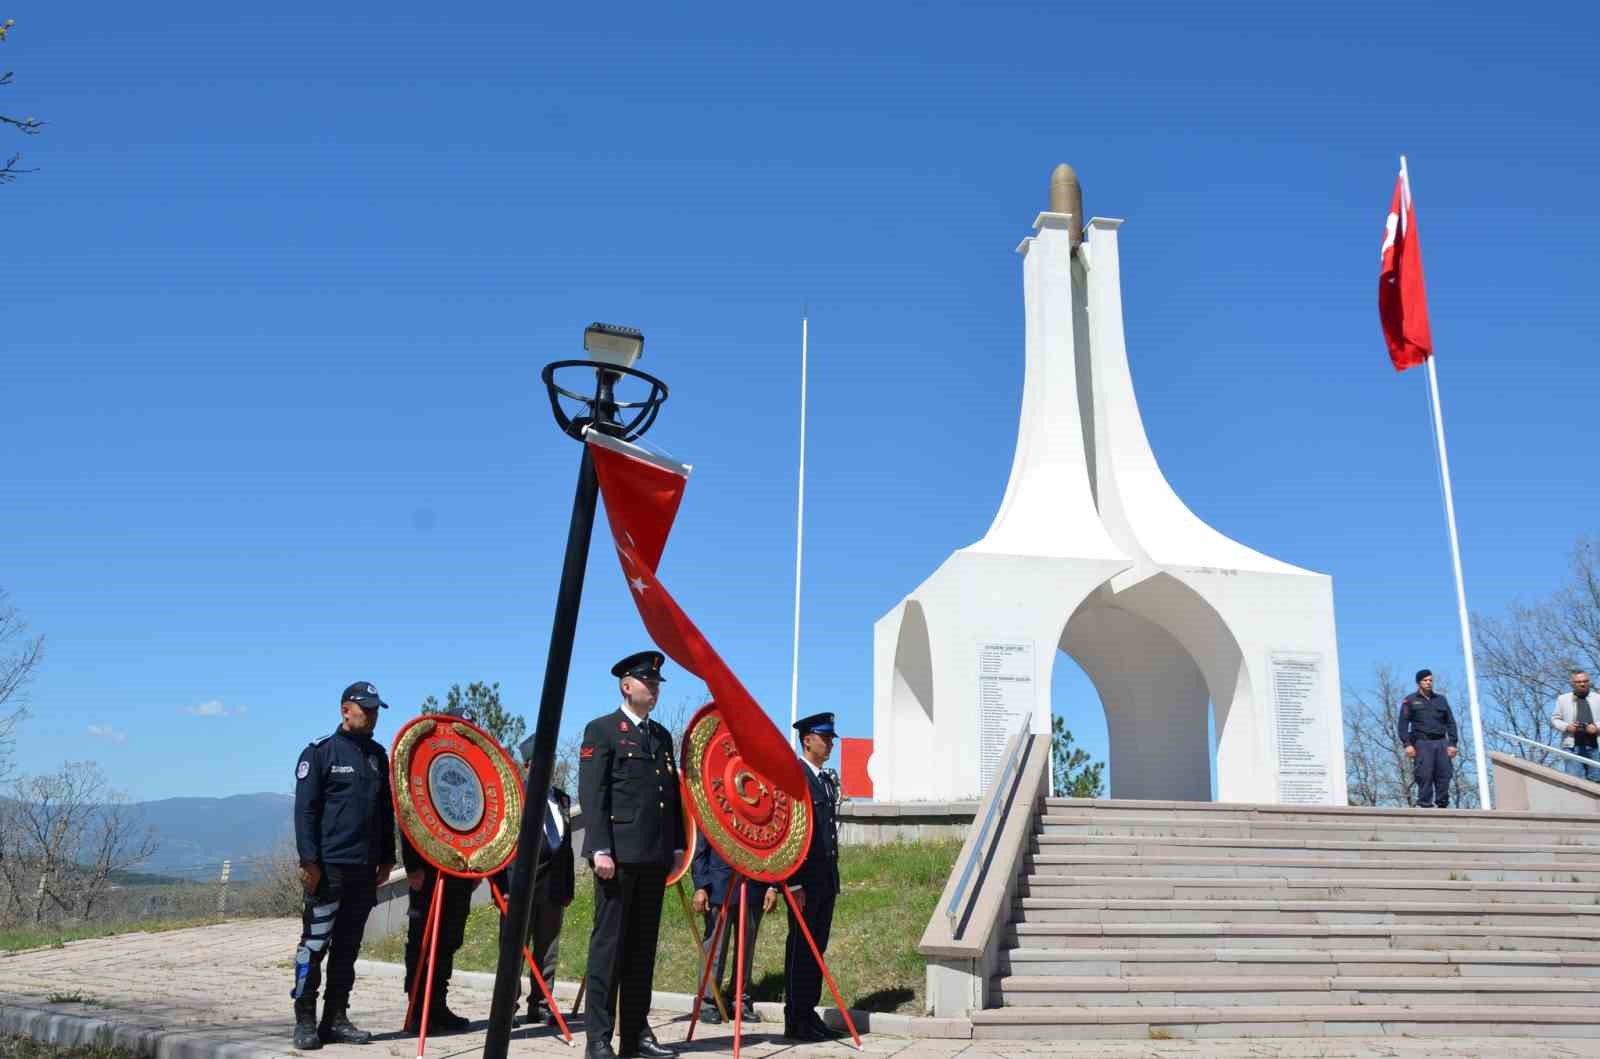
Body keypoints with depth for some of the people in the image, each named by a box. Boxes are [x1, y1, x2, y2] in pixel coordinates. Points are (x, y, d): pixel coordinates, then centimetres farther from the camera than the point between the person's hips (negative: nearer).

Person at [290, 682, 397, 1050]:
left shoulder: (377, 755, 15)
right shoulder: (320, 752, -3)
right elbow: (305, 810, -8)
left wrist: (386, 857, 15)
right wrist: (308, 860, -14)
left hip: (365, 868, 6)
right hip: (329, 866, -6)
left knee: (348, 947, 10)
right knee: (315, 943, -2)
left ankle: (335, 1019, 17)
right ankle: (305, 1020, 7)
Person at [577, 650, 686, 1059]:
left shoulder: (662, 736, 18)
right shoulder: (601, 730, -2)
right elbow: (591, 795, -9)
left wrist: (676, 847, 12)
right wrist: (600, 850, -16)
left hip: (655, 857, 7)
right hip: (619, 855, -6)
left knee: (643, 947, 10)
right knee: (608, 944, -2)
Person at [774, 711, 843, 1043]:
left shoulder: (828, 781, 16)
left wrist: (834, 878, 17)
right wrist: (794, 884, -19)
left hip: (827, 876, 8)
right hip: (804, 877, -8)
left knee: (817, 947, 12)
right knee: (800, 947, -1)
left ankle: (809, 1013, 19)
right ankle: (795, 1021, 6)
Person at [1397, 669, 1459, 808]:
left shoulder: (1441, 700, 20)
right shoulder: (1410, 701, 9)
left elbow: (1451, 723, 18)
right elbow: (1403, 724, 2)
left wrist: (1452, 743, 6)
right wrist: (1407, 744, -9)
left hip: (1441, 742, 3)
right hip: (1422, 743, -3)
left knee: (1444, 775, -4)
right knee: (1425, 775, -10)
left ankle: (1443, 805, 3)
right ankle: (1424, 805, -8)